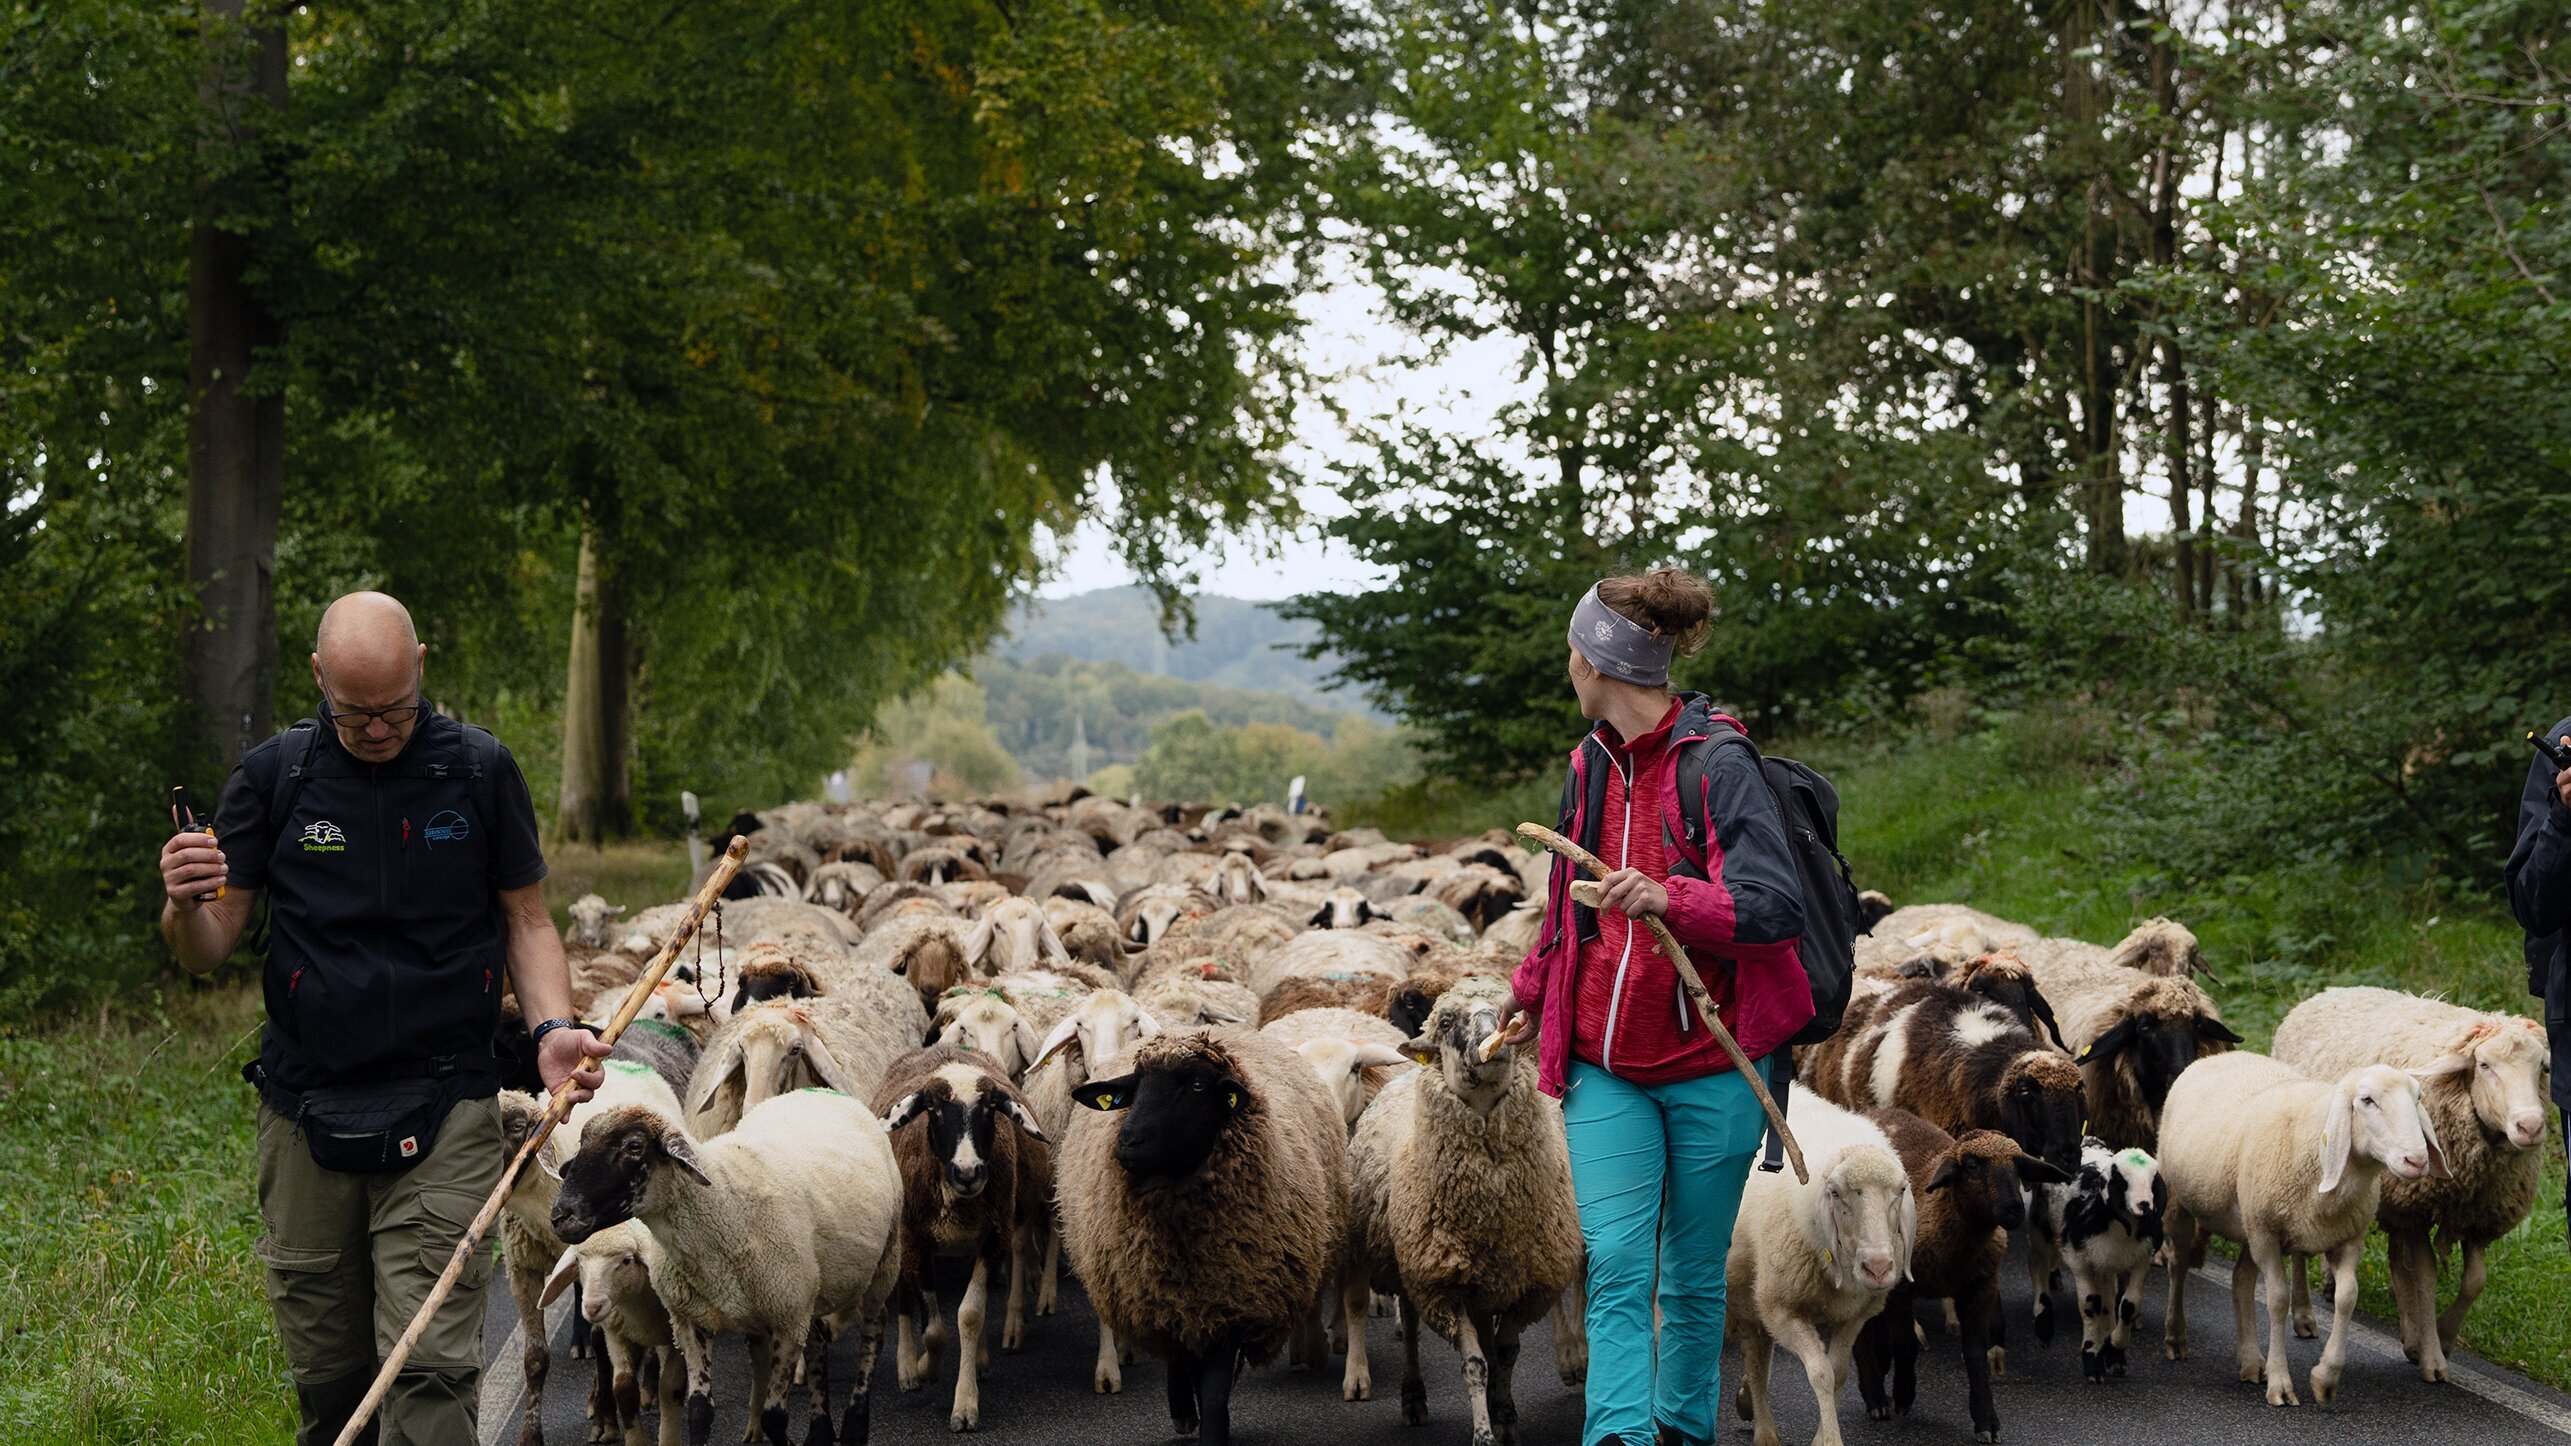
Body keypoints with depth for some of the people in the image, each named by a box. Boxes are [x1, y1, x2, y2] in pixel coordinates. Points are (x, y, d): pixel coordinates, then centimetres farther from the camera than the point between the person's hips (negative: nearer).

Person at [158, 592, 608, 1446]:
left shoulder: (478, 769, 1)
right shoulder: (274, 775, 2)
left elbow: (525, 919, 10)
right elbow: (205, 953, 4)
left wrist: (552, 1029, -8)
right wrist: (185, 903, -20)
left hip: (442, 1115, -2)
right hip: (305, 1111, 2)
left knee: (430, 1369, -12)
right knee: (327, 1376, 8)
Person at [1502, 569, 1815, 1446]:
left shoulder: (1718, 768, -12)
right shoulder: (1592, 765, 9)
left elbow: (1777, 906, -20)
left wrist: (1673, 900, -36)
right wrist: (1536, 994, 36)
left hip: (1710, 1068, -5)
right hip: (1605, 1068, 5)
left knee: (1693, 1276, 9)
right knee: (1615, 1265, -10)